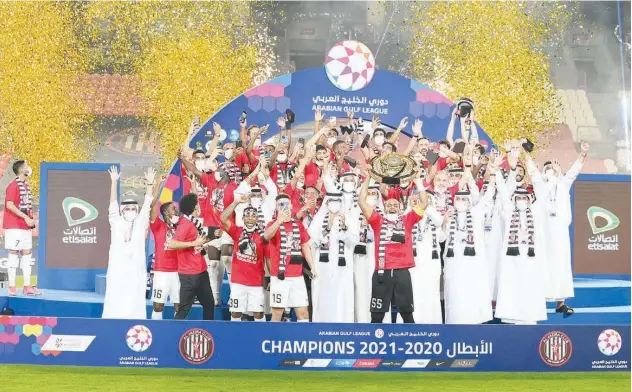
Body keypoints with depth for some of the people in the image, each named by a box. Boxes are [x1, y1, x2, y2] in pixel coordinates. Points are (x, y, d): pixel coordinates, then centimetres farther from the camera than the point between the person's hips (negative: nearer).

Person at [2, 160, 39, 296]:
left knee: (27, 254, 6)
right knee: (14, 254, -5)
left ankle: (27, 286, 9)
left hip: (26, 226, 8)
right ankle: (12, 287, -2)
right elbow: (9, 205, -20)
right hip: (14, 226, -8)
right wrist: (25, 217, -21)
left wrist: (31, 218, 8)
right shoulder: (13, 186, -11)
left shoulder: (25, 185, 15)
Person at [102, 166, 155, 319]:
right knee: (115, 303, -1)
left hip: (136, 270, 0)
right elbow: (113, 205, 4)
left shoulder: (140, 223, 10)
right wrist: (114, 182, -4)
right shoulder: (117, 223, 9)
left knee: (134, 303, 0)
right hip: (117, 269, 0)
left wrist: (149, 184, -4)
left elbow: (147, 205, 4)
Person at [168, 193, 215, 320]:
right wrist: (194, 243, -23)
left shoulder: (193, 222, 8)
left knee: (209, 304, 18)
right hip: (189, 274, -10)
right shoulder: (185, 224, -18)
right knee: (184, 309, -7)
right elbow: (171, 244, -27)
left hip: (200, 271, 10)